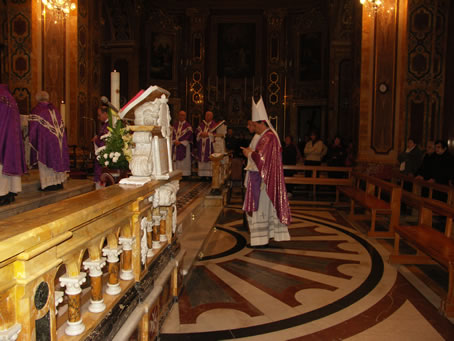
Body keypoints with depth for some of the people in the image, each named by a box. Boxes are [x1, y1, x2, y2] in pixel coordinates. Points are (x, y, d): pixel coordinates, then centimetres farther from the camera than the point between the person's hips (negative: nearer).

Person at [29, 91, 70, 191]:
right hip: (58, 141, 5)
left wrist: (31, 140, 7)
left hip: (44, 140, -5)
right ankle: (59, 182, 15)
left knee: (45, 162, 2)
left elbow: (32, 128, -5)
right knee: (57, 160, 12)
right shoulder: (55, 109, 9)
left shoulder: (36, 111, -5)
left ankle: (48, 184, 3)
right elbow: (61, 126, 11)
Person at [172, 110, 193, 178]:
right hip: (176, 145, 4)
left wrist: (180, 142, -14)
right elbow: (173, 134, 11)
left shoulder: (188, 126, -2)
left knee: (184, 161, -4)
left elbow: (188, 136, -8)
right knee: (176, 160, 3)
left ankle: (185, 174, 0)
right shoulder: (175, 124, 13)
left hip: (184, 146, -4)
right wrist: (175, 141, -7)